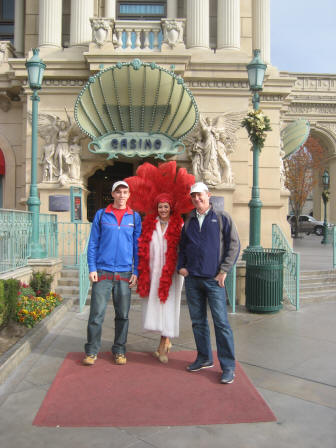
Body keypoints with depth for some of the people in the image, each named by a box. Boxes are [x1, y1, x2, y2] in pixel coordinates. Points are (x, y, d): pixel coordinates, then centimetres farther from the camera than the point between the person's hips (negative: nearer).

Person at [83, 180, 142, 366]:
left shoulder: (135, 217, 8)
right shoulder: (101, 215, 6)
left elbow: (137, 246, 8)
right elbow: (93, 243, 5)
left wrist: (136, 272, 2)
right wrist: (92, 268, -3)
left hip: (125, 274, 1)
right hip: (103, 272, -1)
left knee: (122, 314, 8)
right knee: (97, 314, 0)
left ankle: (119, 351, 22)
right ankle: (91, 351, 14)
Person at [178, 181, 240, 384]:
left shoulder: (222, 217, 1)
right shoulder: (189, 221, 14)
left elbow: (234, 245, -3)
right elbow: (182, 247, 22)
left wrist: (224, 271, -9)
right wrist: (181, 266, 6)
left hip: (213, 279, -5)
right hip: (192, 278, 5)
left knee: (221, 322, -5)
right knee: (198, 321, 12)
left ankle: (228, 366, 5)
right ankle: (204, 358, 26)